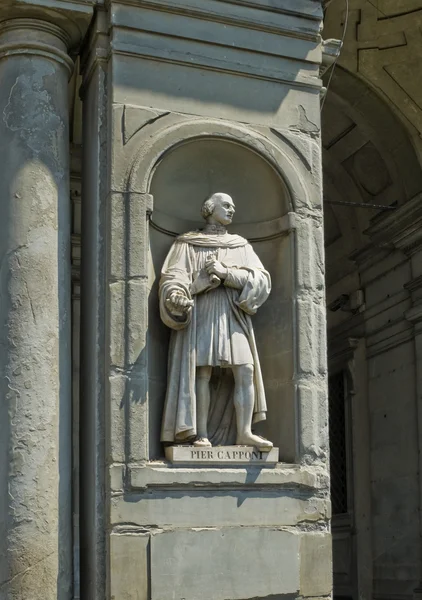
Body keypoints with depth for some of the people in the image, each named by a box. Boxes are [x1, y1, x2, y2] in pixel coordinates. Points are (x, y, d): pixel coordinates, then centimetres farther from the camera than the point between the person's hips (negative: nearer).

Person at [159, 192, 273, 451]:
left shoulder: (242, 246, 19)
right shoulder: (187, 244, 11)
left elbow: (261, 280, 6)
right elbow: (173, 280, 0)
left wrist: (226, 273, -8)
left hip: (233, 316, 3)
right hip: (200, 315, -3)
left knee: (245, 371, -10)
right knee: (202, 372, -12)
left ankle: (244, 432, -8)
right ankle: (201, 435, -11)